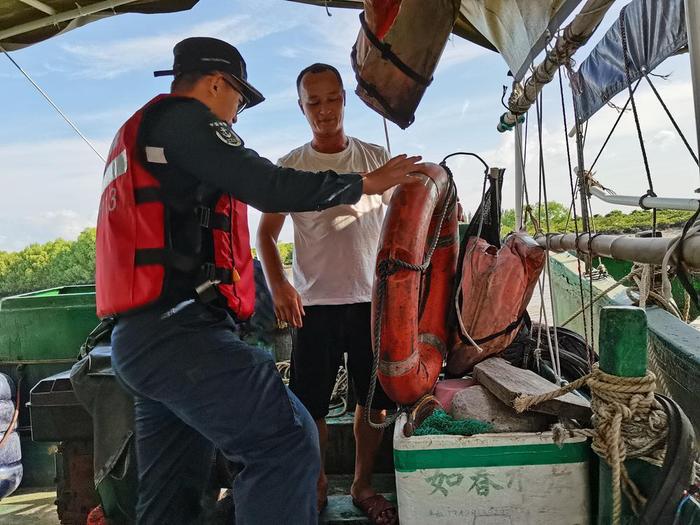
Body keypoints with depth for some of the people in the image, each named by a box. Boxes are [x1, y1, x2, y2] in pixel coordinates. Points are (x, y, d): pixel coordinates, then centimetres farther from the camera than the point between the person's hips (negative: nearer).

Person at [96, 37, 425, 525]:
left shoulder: (137, 133, 27)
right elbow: (272, 188, -14)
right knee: (288, 443, -11)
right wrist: (364, 183, -3)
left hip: (137, 337, 11)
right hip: (178, 331, -11)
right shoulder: (184, 117, -4)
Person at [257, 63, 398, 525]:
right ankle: (317, 483, 29)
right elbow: (266, 232, 4)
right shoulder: (290, 166, 2)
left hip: (373, 300, 2)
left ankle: (364, 484, 32)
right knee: (310, 405, 4)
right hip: (316, 303, -1)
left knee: (375, 399, 10)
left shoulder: (376, 157, 7)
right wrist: (278, 285, -11)